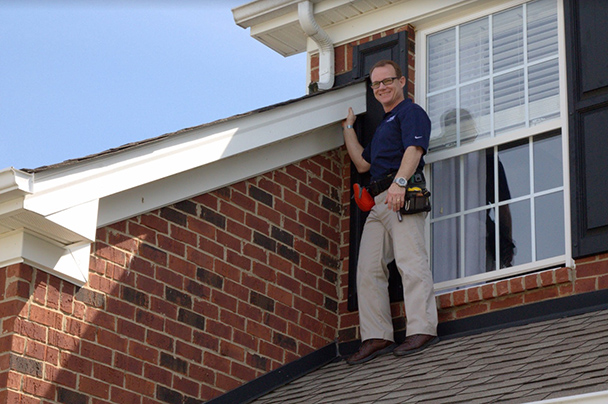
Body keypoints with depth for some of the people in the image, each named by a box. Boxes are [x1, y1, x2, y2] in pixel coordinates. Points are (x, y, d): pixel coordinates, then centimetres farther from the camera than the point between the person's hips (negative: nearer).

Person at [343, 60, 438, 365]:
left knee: (410, 261, -18)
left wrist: (400, 182, -28)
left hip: (403, 196, -9)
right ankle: (376, 338, -3)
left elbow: (414, 149, -12)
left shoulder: (411, 112, 5)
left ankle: (421, 329, -23)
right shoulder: (383, 125, 33)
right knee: (368, 269, -1)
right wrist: (348, 127, 35)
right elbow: (362, 164, 33)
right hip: (378, 202, 9)